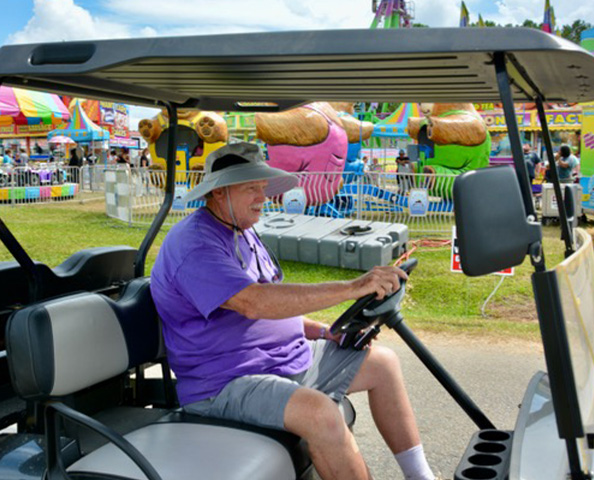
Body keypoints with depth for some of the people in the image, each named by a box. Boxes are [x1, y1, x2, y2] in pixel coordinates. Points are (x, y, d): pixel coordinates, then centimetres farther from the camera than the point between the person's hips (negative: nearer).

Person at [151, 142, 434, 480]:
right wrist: (353, 288, -35)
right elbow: (256, 302, -33)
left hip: (290, 357, 10)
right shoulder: (194, 245, -19)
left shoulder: (243, 233, 14)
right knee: (320, 413, -35)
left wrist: (325, 333, 4)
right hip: (224, 384, -10)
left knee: (383, 363, 8)